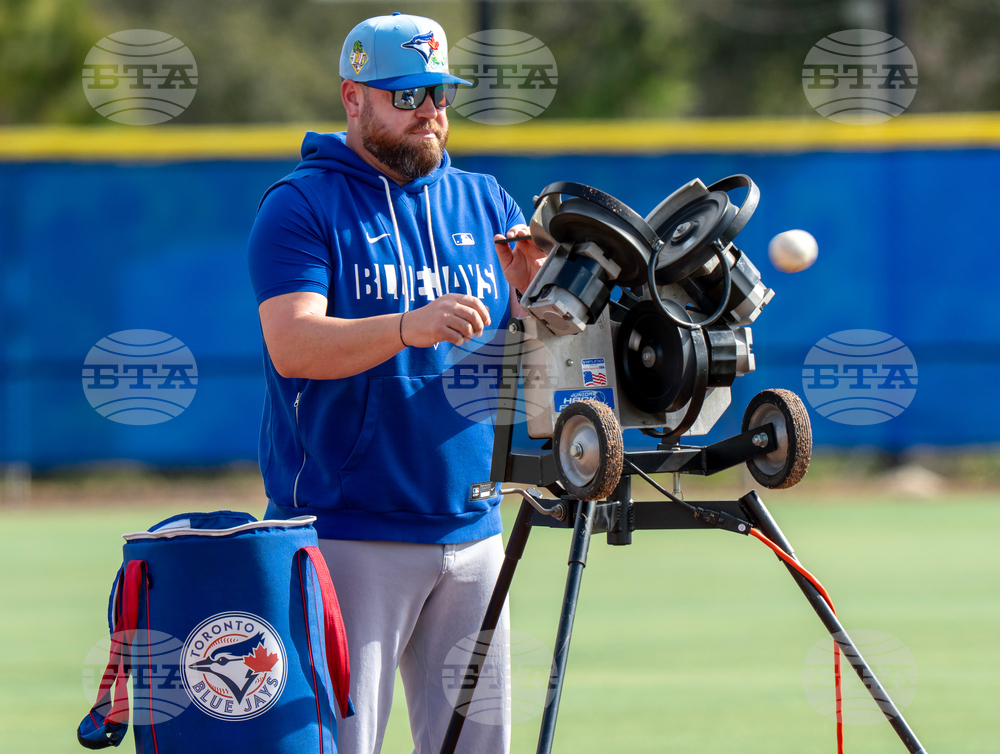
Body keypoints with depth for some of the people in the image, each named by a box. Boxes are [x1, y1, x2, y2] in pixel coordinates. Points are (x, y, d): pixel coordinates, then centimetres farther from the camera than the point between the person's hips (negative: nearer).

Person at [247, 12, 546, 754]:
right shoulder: (300, 206, -2)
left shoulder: (484, 204, 14)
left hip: (472, 531, 6)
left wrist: (530, 289, -11)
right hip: (345, 535, -5)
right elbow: (294, 346, -17)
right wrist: (408, 327, -32)